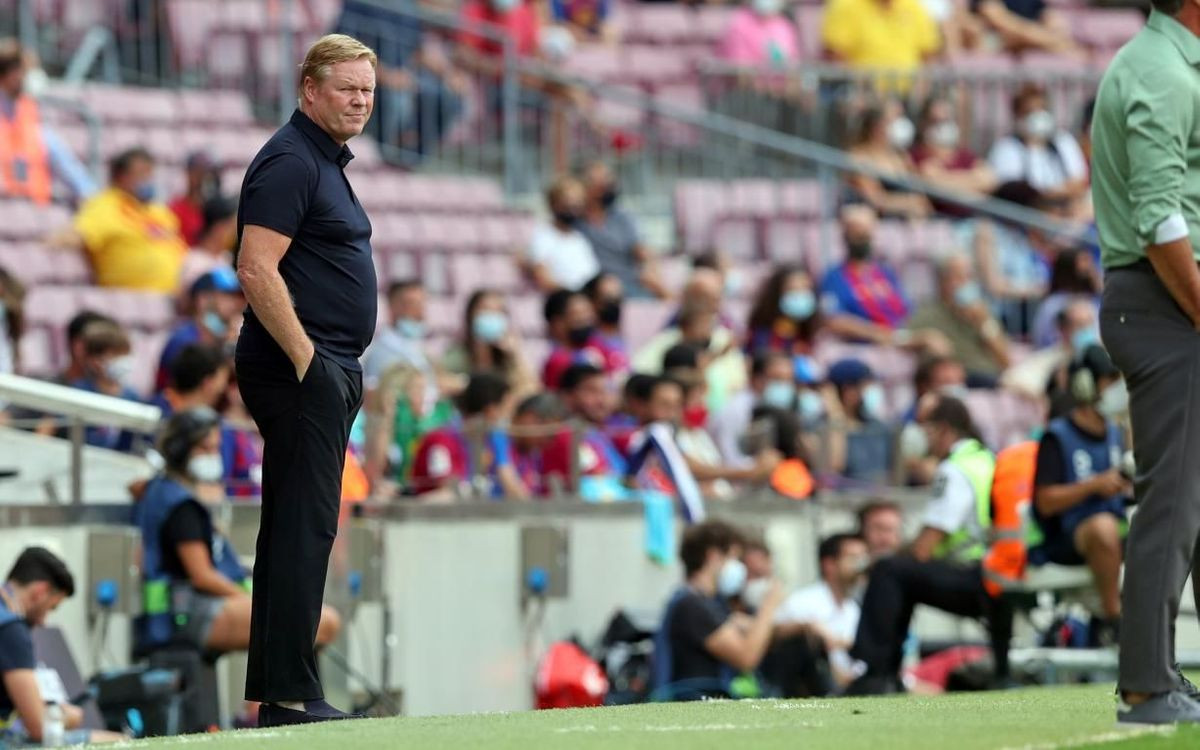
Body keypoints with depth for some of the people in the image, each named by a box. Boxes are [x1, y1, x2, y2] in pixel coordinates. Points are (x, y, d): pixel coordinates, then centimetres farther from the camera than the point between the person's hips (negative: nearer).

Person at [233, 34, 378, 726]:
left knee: (295, 530, 11)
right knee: (304, 527, -12)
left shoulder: (328, 161, 19)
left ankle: (270, 690, 14)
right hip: (302, 370, -11)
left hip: (328, 370, 11)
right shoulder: (290, 161, -13)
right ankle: (289, 694, -13)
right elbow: (257, 269, -21)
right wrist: (306, 360, -22)